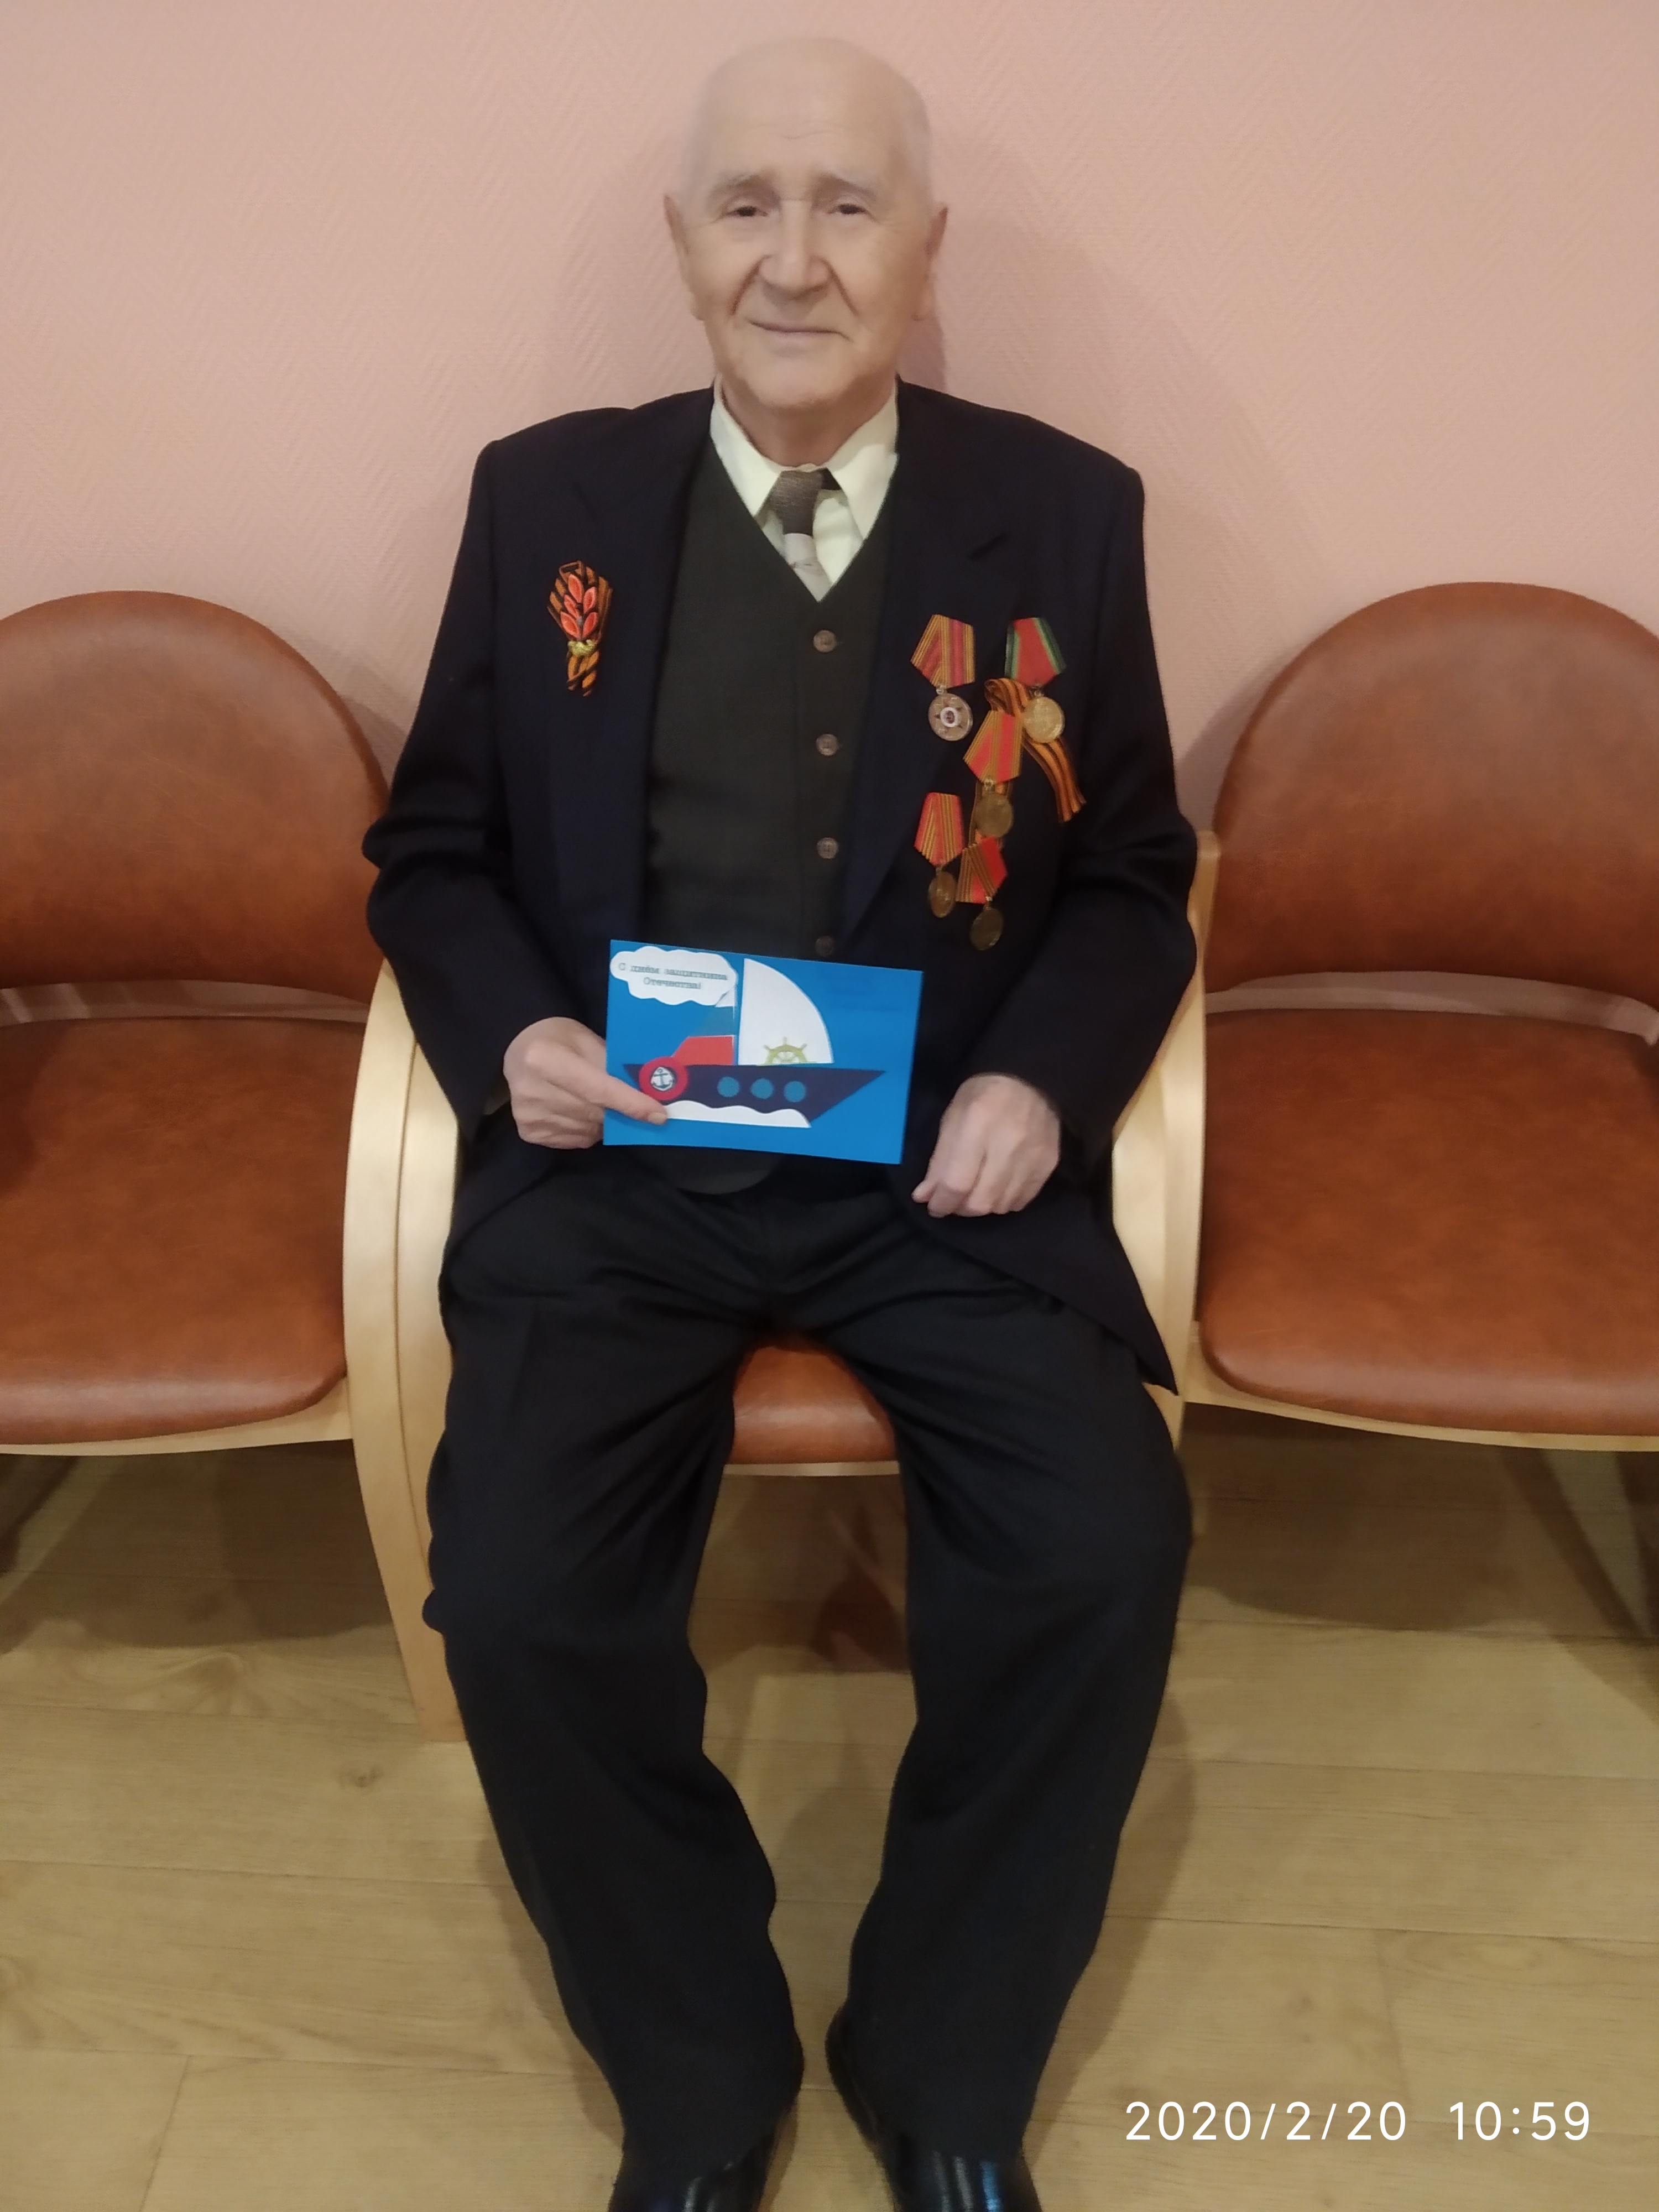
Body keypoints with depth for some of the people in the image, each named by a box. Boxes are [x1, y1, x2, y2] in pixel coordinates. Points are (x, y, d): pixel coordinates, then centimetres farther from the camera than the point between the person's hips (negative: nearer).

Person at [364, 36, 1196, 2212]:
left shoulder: (1063, 513, 6)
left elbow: (1134, 877, 9)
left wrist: (1039, 1077, -10)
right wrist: (507, 1033, -9)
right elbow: (435, 848, 12)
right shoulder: (546, 497, 7)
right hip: (619, 1153, 1)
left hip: (947, 1157, 0)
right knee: (519, 1596, -20)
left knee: (1100, 1561, -21)